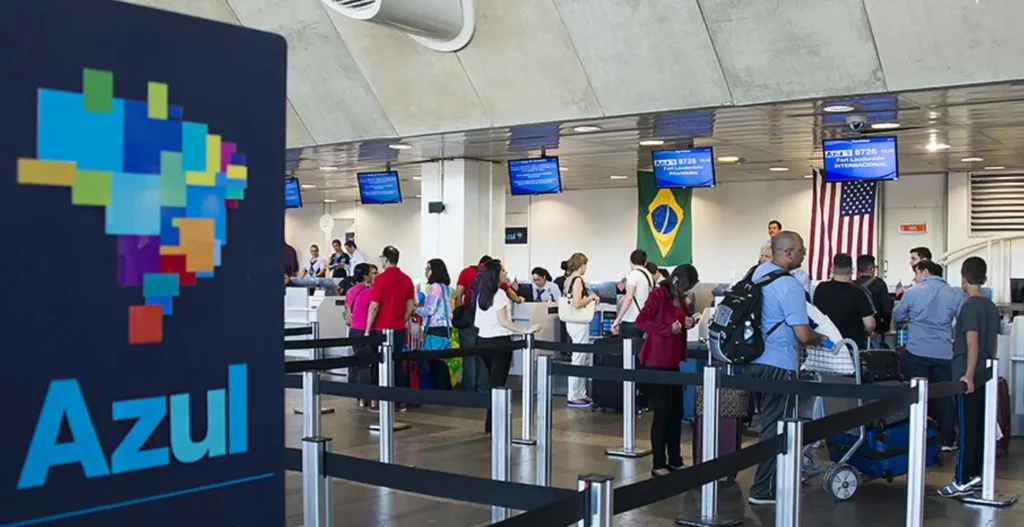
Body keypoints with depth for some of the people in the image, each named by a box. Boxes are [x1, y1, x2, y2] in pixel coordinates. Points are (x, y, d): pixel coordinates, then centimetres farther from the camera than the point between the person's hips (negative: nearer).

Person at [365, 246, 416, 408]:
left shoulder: (381, 278, -13)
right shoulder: (407, 279, 5)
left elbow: (374, 306, -13)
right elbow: (411, 307, 7)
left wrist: (368, 329, -6)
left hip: (381, 329, -5)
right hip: (399, 329, 5)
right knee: (398, 363, 10)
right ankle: (401, 401, 10)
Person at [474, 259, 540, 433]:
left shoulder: (481, 295, 10)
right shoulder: (499, 294, -13)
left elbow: (479, 321, 13)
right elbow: (503, 322, -18)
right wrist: (526, 330, -20)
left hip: (483, 340, 8)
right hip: (499, 341, -8)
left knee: (493, 381, 15)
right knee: (498, 383, -3)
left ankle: (490, 424, 17)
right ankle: (493, 425, -3)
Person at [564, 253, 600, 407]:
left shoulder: (568, 280, 11)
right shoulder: (578, 280, -16)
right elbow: (577, 303, -24)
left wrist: (589, 298, 17)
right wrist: (591, 297, -10)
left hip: (574, 322, 10)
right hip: (579, 324, -10)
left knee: (585, 359, 17)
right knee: (578, 360, -3)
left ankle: (581, 394, 23)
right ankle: (573, 397, 2)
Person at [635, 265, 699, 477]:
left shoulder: (680, 298, 11)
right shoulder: (658, 295, -13)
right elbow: (640, 322, -21)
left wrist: (687, 323, 0)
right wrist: (669, 328, -23)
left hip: (673, 362, 8)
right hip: (656, 363, -8)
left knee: (676, 413, 12)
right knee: (662, 413, -2)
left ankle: (675, 461, 21)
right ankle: (659, 465, 7)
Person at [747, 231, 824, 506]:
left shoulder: (758, 272, 5)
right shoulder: (790, 286, -20)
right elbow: (803, 335, -19)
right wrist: (820, 339, 0)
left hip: (754, 360, 8)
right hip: (778, 365, -8)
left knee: (768, 423, 20)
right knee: (775, 429, 1)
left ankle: (771, 479, 31)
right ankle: (763, 491, 5)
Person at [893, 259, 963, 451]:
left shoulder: (913, 293, -7)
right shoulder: (955, 295, -2)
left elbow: (897, 316, 6)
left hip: (918, 352, -2)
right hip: (944, 354, 2)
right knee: (945, 397, 11)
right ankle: (947, 440, 15)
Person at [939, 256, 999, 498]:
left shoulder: (969, 307, -13)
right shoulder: (992, 307, 11)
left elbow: (972, 342, -20)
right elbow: (993, 344, 18)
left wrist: (968, 375, -22)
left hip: (967, 378, -8)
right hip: (984, 376, 8)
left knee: (967, 429, -5)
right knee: (979, 426, 11)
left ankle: (963, 481, -1)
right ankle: (976, 475, 18)